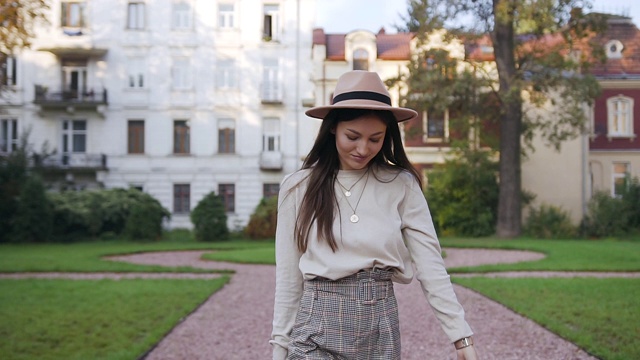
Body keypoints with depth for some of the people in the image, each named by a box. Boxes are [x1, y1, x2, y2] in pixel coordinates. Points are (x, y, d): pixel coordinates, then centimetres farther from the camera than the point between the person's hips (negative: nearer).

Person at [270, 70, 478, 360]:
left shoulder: (402, 186, -1)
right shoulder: (298, 188, -1)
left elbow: (430, 265, -2)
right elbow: (288, 278, 3)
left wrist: (462, 336, -7)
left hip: (381, 329, 1)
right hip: (319, 326, -1)